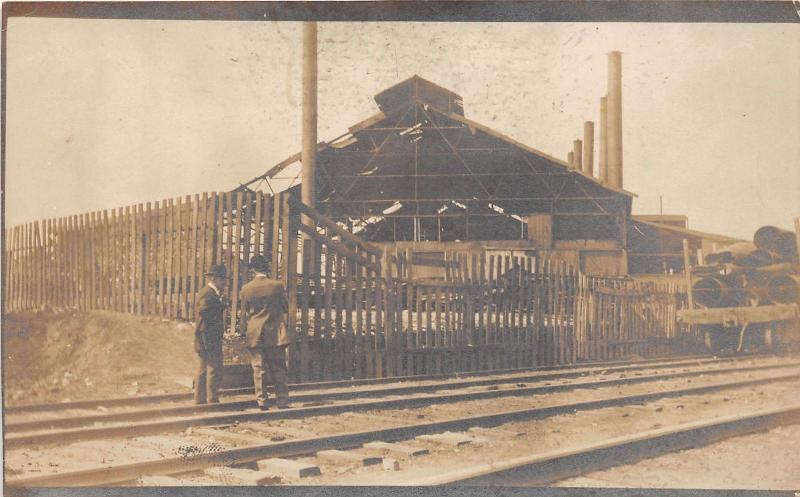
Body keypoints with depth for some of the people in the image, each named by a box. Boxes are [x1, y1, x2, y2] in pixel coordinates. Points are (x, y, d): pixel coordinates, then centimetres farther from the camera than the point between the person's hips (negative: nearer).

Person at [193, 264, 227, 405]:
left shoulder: (211, 293, 17)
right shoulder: (208, 294, -16)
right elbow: (205, 315, -22)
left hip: (204, 341, 11)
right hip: (210, 340, -11)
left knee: (203, 371, 14)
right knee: (214, 372, -6)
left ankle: (200, 401, 19)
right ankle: (213, 402, -2)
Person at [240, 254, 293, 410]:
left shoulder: (246, 289, -2)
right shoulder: (277, 285, -6)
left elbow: (245, 312, 6)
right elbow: (285, 308, 4)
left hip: (254, 334, 1)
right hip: (275, 333, -1)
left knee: (258, 368, 6)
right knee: (278, 368, 5)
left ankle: (261, 400, 4)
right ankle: (282, 401, 4)